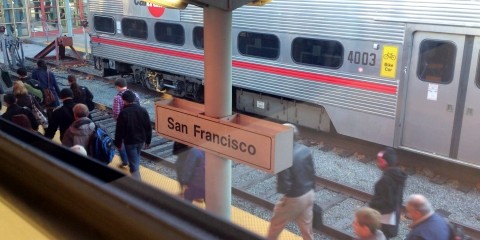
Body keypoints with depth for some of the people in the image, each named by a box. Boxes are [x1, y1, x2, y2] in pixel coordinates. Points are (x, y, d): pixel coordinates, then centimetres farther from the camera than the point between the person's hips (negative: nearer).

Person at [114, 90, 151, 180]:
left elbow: (119, 130, -14)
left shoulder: (123, 113, -19)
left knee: (133, 162, 1)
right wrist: (148, 141, 11)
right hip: (141, 139, 5)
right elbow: (148, 127, 1)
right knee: (136, 156, 29)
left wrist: (118, 143, -2)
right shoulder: (143, 110, -5)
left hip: (130, 141, -5)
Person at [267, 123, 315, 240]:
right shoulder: (305, 150, -6)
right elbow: (312, 173, 5)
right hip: (309, 195, 7)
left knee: (276, 224, 19)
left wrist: (278, 188, -4)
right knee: (306, 227, 21)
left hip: (294, 199, -7)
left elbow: (284, 187, -26)